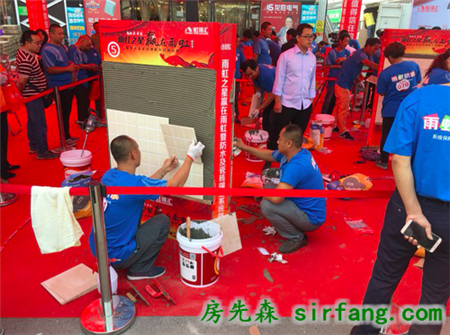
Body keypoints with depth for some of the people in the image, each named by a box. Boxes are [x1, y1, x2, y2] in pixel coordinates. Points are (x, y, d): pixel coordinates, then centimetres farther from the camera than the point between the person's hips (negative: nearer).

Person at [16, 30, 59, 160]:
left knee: (32, 121, 19)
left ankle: (33, 146, 32)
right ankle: (42, 152, 6)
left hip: (33, 95, 10)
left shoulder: (26, 53, 6)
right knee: (40, 124, -3)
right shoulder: (26, 60, -25)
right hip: (33, 96, -10)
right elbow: (21, 82, -23)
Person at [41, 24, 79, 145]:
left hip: (68, 84, 9)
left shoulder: (61, 46, 11)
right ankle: (65, 138, 8)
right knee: (63, 112, -3)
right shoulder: (47, 50, -17)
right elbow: (50, 69, -22)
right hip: (59, 86, -9)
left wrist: (72, 65, 5)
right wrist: (67, 68, -24)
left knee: (67, 111, 15)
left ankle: (67, 135, 26)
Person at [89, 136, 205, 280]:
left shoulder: (108, 175, -3)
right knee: (163, 221, 0)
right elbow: (176, 185, -15)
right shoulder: (134, 183, -26)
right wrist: (191, 156, -4)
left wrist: (164, 170, 18)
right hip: (114, 256, -8)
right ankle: (140, 269, 8)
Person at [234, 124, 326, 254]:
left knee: (267, 206, -23)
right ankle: (296, 226, 17)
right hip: (305, 207, 9)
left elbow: (276, 198, -37)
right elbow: (268, 155, 14)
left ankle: (297, 237, -3)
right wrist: (244, 147, 12)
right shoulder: (294, 153, -4)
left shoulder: (296, 166, -33)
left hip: (311, 218, -9)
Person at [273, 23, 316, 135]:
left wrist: (311, 99, 11)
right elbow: (279, 79, -6)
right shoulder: (286, 55, -6)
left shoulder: (312, 58, 7)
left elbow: (312, 80, 13)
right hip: (287, 103, -4)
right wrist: (277, 101, -8)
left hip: (305, 104, 5)